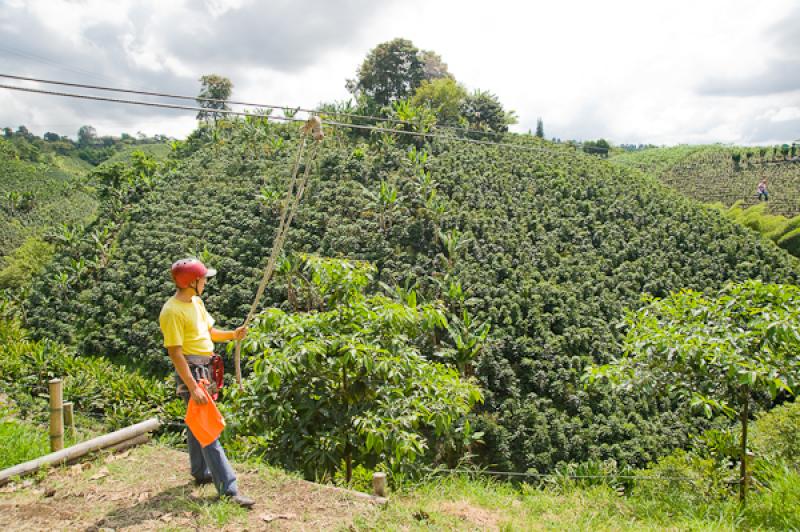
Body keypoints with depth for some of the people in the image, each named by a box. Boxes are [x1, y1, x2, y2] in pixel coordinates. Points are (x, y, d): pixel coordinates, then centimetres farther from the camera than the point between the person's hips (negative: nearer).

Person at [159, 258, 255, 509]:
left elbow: (209, 332, 18)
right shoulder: (172, 311, -19)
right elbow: (175, 353, -22)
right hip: (191, 372, -9)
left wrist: (232, 335, -2)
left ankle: (200, 472, 36)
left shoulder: (196, 302, 9)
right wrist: (193, 388, -24)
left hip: (204, 369, 9)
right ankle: (228, 488, -8)